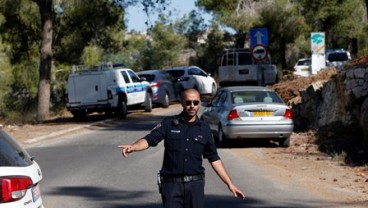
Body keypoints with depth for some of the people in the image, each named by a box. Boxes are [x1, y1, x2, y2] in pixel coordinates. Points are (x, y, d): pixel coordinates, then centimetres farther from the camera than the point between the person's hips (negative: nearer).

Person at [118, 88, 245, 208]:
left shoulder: (204, 129, 8)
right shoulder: (169, 123, 2)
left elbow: (214, 159, 12)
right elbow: (149, 139, -10)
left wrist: (230, 184, 9)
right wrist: (133, 147, -32)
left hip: (195, 184, 2)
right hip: (171, 183, -2)